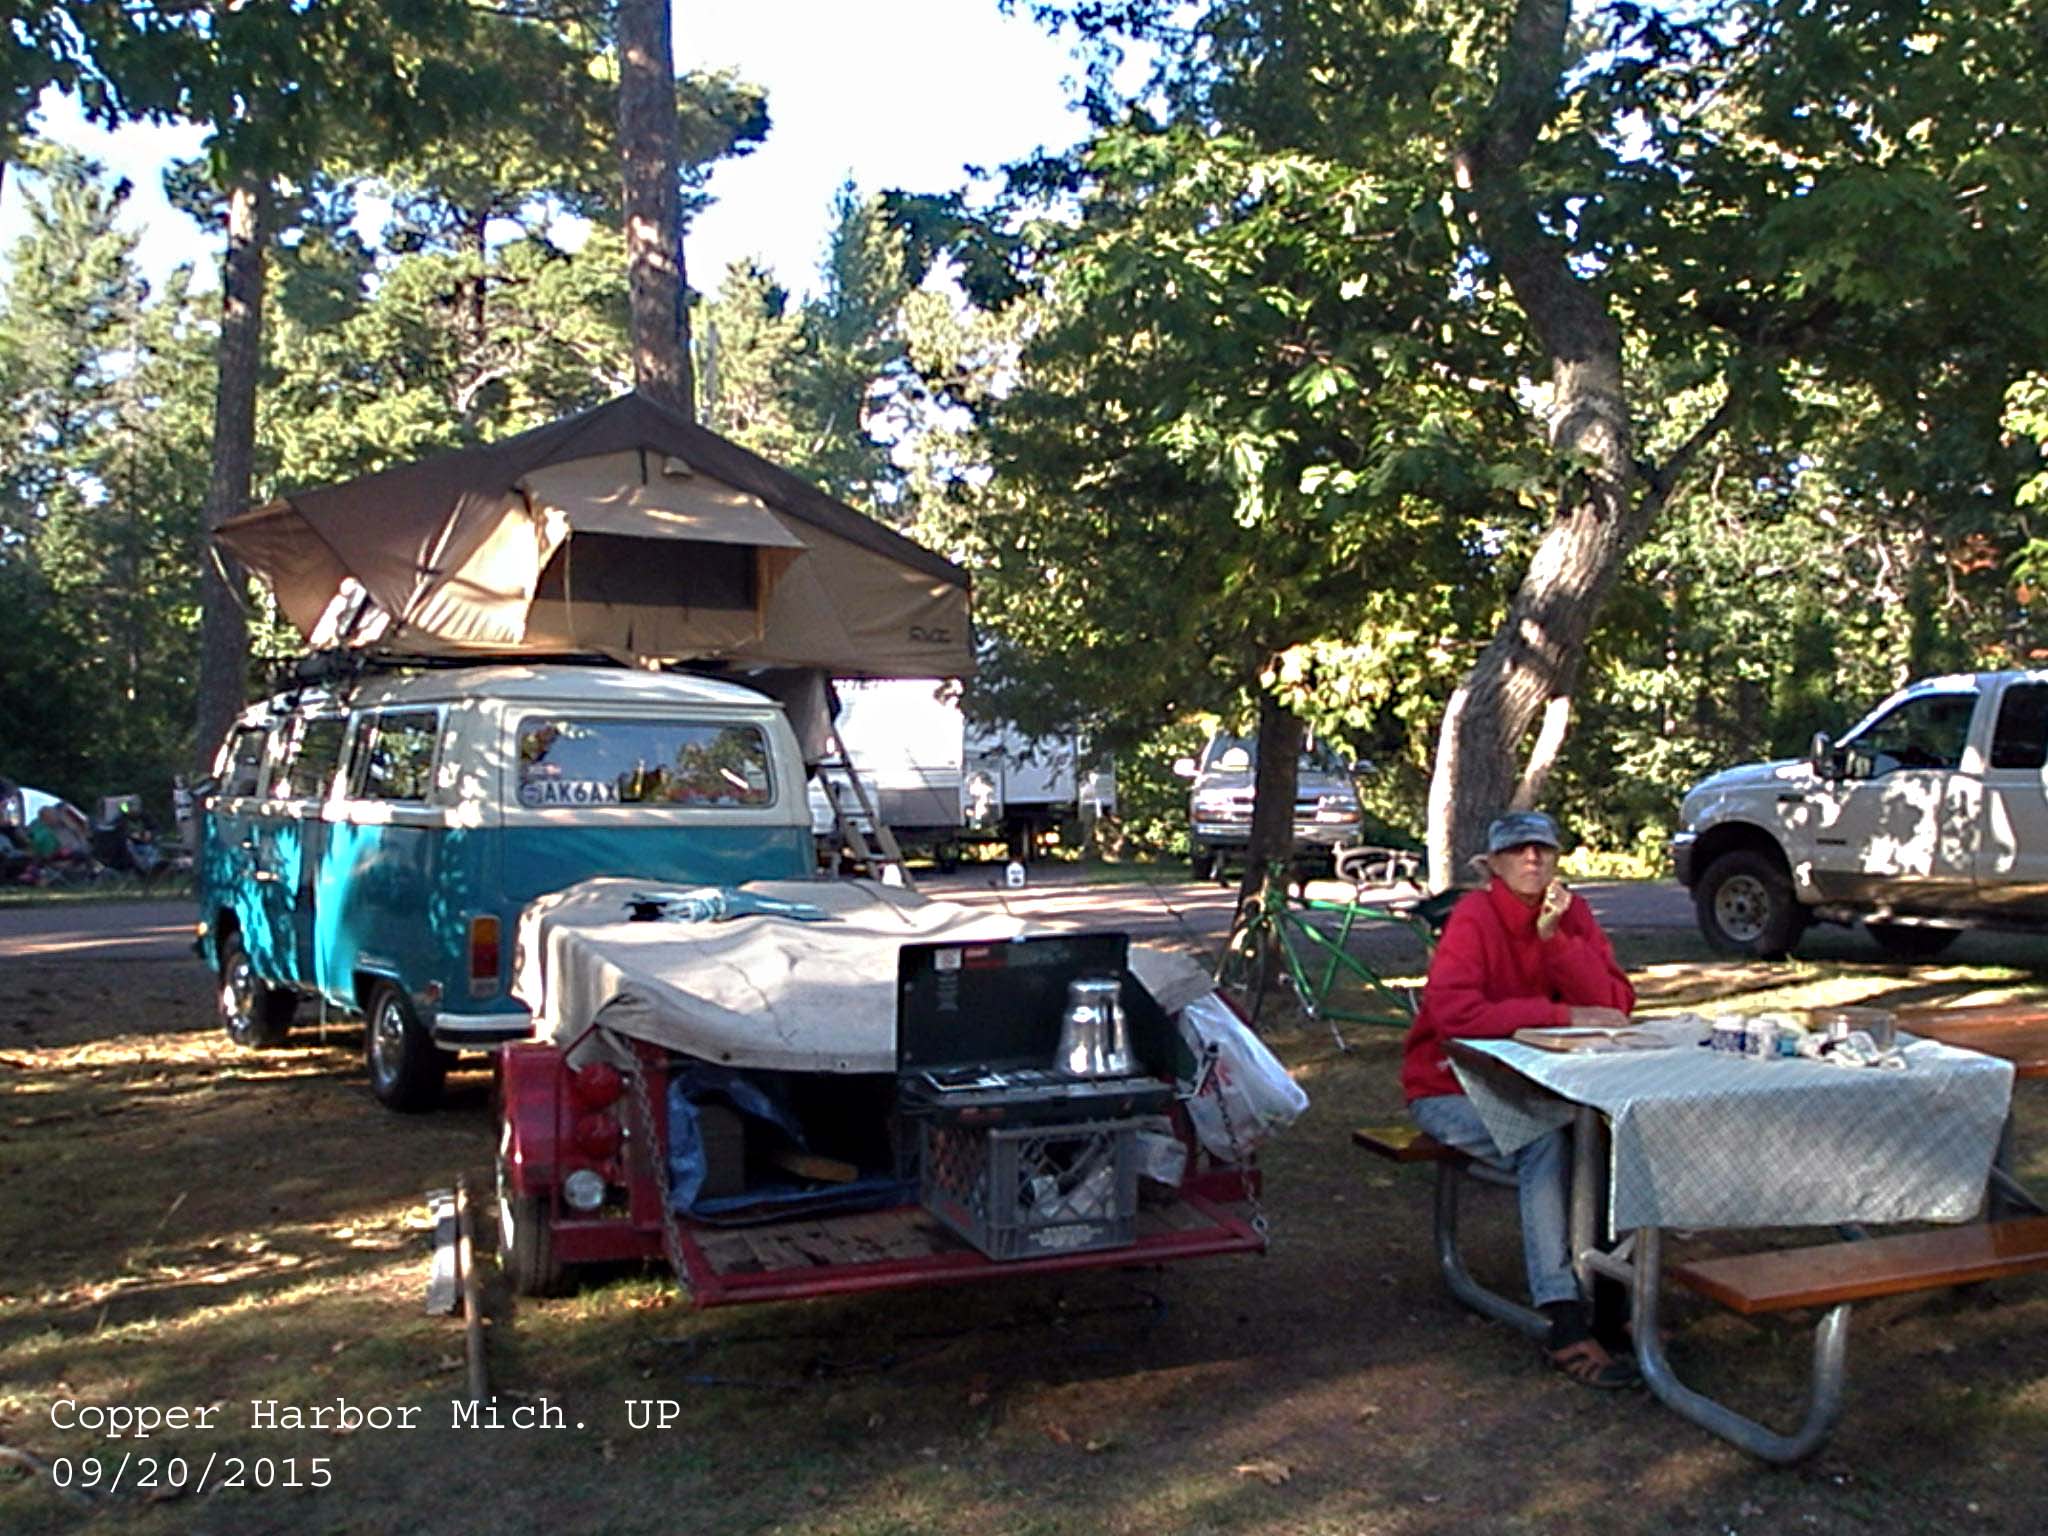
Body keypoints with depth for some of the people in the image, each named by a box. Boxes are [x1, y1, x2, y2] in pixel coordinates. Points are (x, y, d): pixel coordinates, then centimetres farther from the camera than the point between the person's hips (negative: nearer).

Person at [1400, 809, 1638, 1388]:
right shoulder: (1474, 916, -15)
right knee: (1546, 1141, -30)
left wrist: (1555, 937, -21)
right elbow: (1455, 1012, -31)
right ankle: (1567, 1328, -28)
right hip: (1450, 1088, -5)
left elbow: (1614, 1004, -9)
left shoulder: (1571, 914, 2)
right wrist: (1565, 1015, -31)